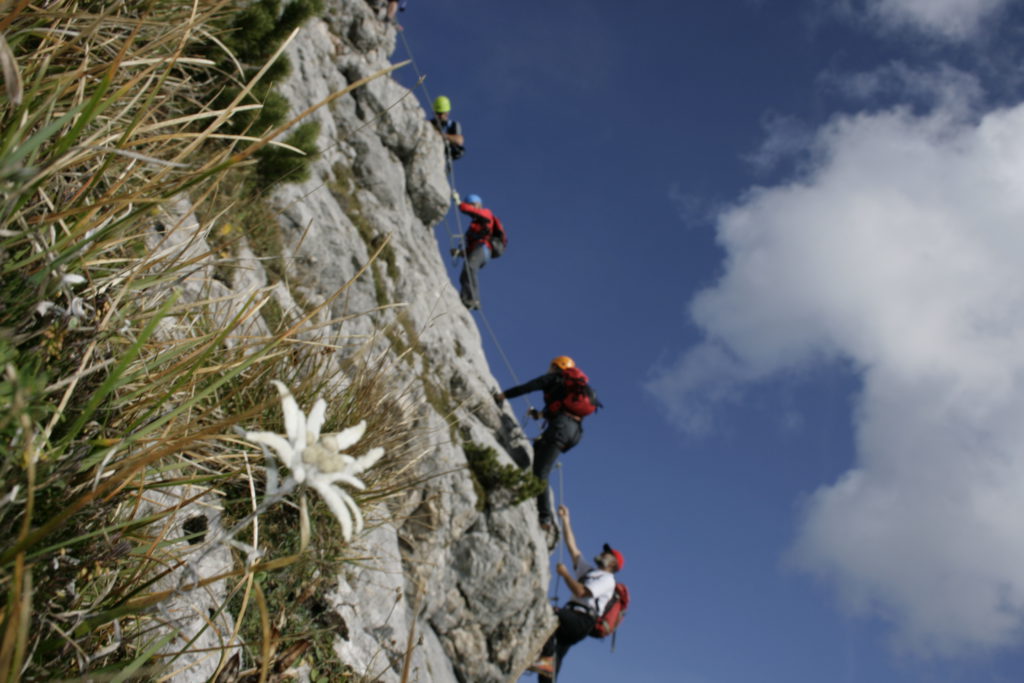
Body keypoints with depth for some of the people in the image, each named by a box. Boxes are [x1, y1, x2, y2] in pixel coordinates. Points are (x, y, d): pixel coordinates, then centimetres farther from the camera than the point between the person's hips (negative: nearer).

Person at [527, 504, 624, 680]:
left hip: (581, 621, -8)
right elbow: (572, 546, 28)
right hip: (571, 621, 8)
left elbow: (580, 591, -12)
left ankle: (547, 659, -38)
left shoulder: (607, 579, 4)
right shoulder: (586, 570, 30)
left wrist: (565, 573, -2)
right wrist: (565, 520, 25)